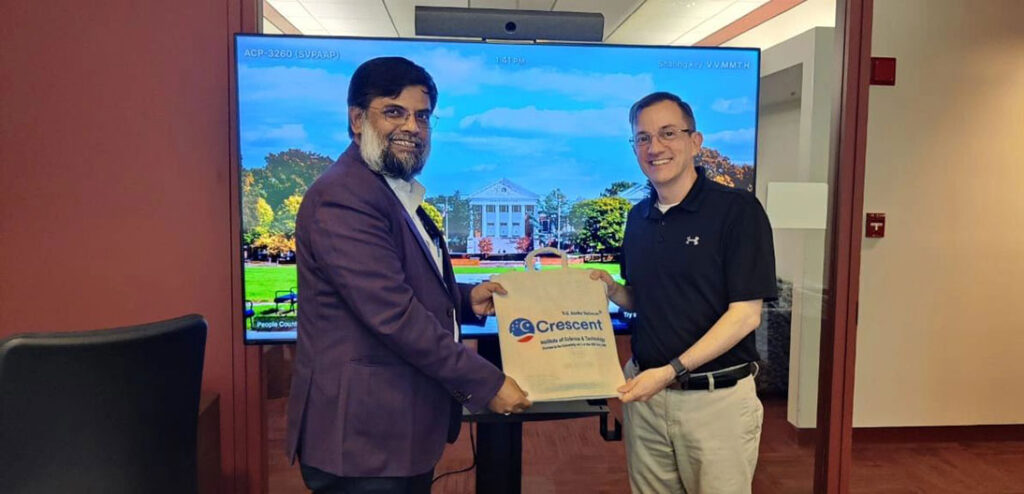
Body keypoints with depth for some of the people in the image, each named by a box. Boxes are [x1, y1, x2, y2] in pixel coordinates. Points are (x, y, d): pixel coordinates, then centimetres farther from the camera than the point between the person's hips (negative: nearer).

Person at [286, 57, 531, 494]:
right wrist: (486, 383, -20)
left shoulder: (399, 192, 13)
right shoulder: (342, 199, -20)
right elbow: (393, 314, -26)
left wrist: (465, 299, 4)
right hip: (364, 435, -10)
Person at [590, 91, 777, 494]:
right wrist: (610, 289, -4)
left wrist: (671, 371, -21)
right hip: (644, 390, 5)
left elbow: (745, 314, -15)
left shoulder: (738, 210, -11)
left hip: (717, 397, -5)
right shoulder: (638, 217, 7)